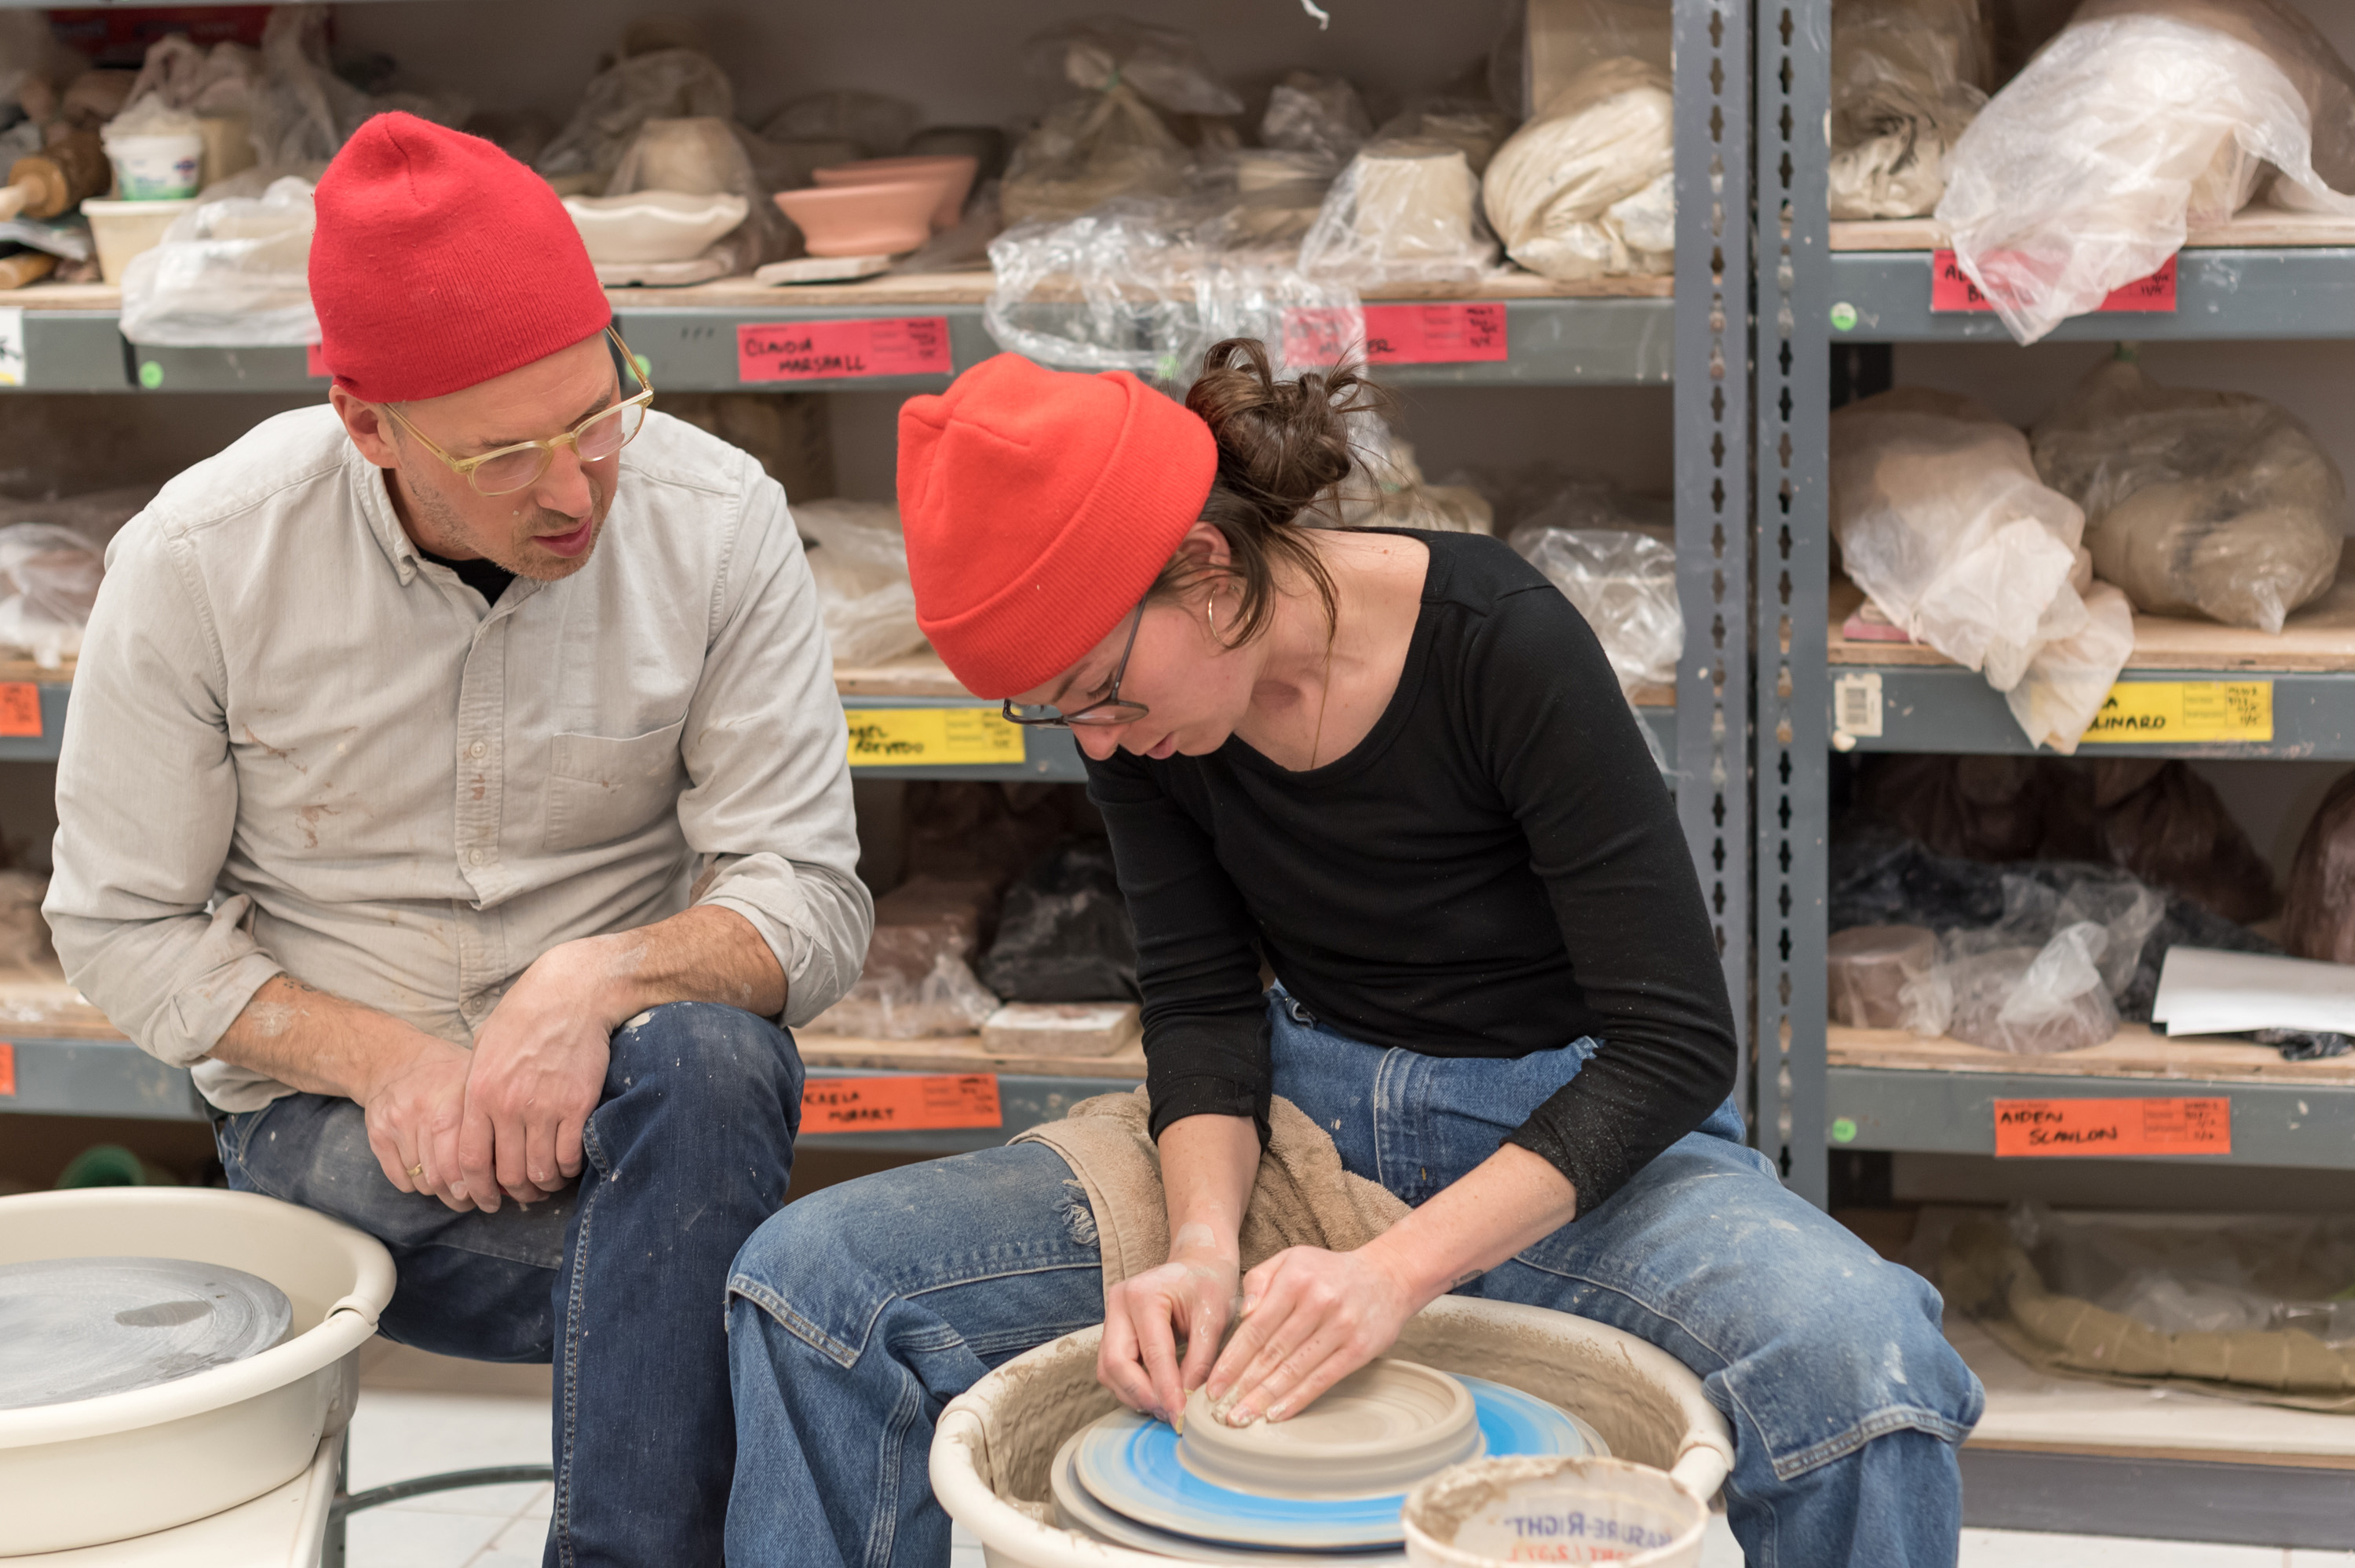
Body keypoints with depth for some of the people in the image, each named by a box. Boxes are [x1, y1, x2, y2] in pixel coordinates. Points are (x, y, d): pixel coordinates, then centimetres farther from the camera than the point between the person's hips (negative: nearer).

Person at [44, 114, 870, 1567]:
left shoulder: (720, 520, -10)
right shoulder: (198, 560, -10)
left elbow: (808, 902, -9)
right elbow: (124, 928, -2)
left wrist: (601, 978, -30)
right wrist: (382, 1061, -18)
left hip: (618, 1078, 2)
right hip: (333, 1119, -1)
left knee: (706, 1057, -35)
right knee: (702, 1256, -30)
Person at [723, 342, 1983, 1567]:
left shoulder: (1499, 641, -23)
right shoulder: (1138, 693, -8)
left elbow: (1676, 1040, -22)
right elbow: (1202, 1005, -2)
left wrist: (1398, 1268, -30)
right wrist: (1204, 1244, -22)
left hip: (1567, 1137, -4)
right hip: (1305, 1118, 4)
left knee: (1865, 1370, -37)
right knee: (813, 1278, -13)